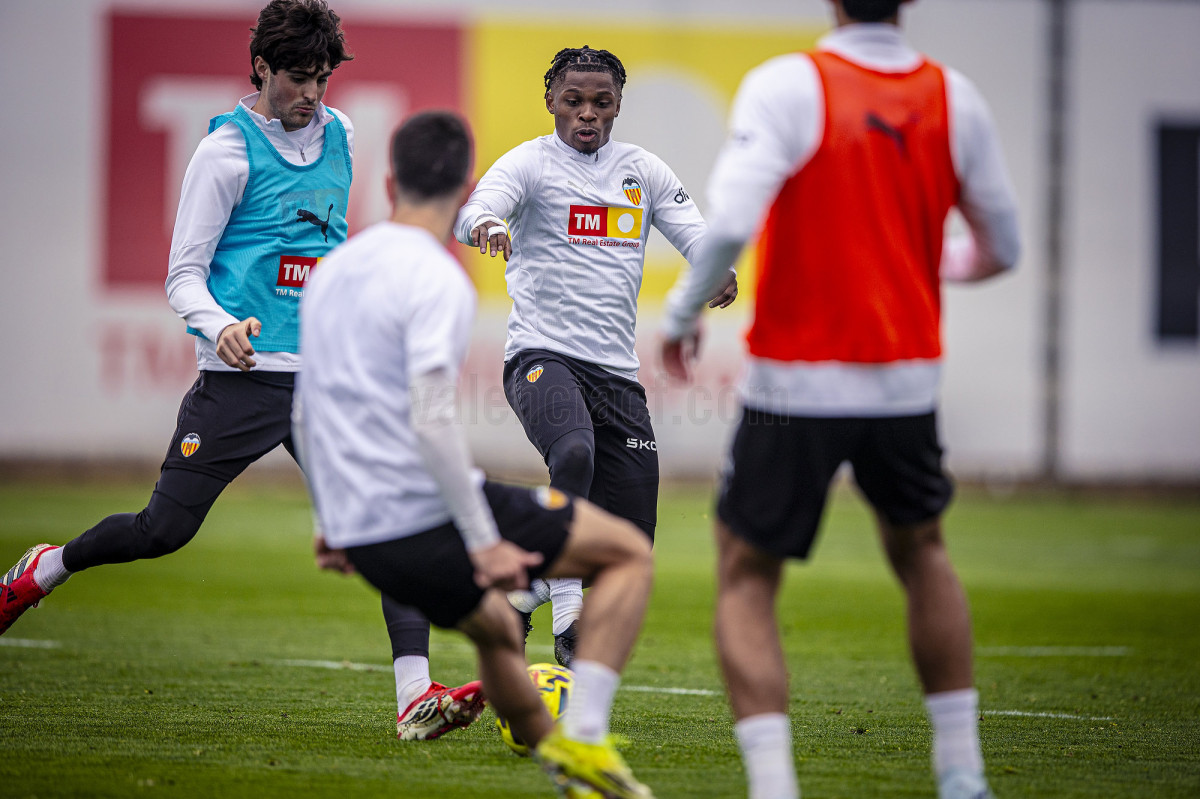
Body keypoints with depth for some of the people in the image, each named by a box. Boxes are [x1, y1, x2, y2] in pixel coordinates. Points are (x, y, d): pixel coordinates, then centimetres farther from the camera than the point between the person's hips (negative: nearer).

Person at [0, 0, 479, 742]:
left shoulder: (339, 133, 12)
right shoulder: (230, 148, -7)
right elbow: (184, 275, -7)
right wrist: (219, 325, -25)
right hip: (243, 376, -5)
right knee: (165, 529, 0)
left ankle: (416, 695, -19)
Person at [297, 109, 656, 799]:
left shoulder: (335, 270, 13)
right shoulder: (436, 279, -13)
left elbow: (307, 414, 21)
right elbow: (431, 419, -23)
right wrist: (483, 542, -20)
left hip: (360, 535, 8)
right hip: (428, 518, -8)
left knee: (497, 627, 32)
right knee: (628, 551, 4)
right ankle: (583, 738, -7)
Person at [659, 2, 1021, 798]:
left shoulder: (787, 85, -12)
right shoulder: (955, 98, 1)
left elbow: (730, 222, -23)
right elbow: (1001, 248, 9)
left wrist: (682, 314, -6)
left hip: (797, 381, -4)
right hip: (908, 380, 4)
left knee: (746, 577, 8)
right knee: (922, 552, 27)